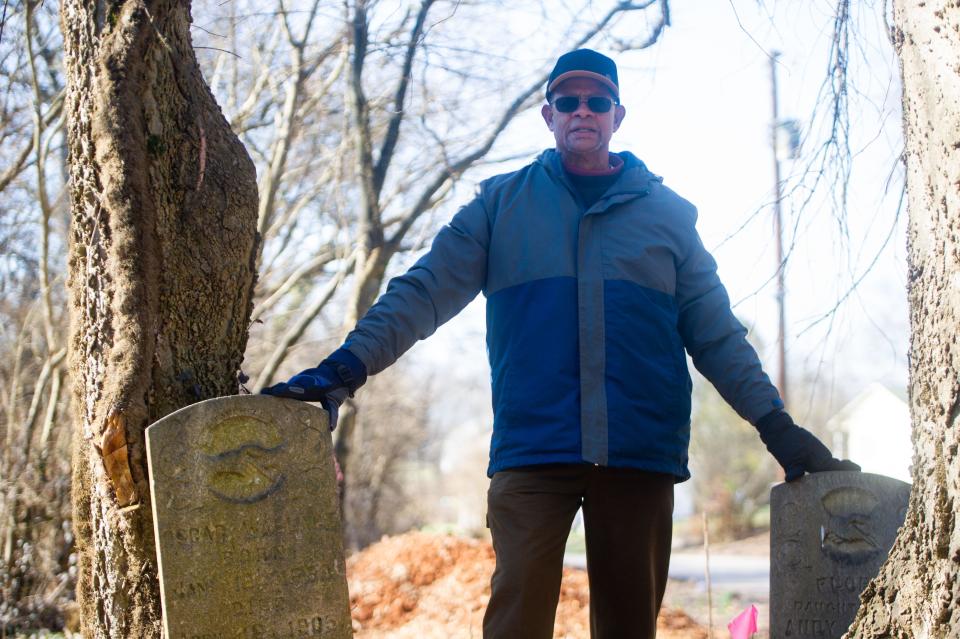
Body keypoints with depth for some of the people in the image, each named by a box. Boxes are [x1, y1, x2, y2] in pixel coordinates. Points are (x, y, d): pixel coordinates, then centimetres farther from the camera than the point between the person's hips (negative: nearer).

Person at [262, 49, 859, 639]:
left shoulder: (667, 213, 14)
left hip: (642, 454, 2)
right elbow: (424, 293, 1)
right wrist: (346, 368, -12)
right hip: (531, 452, -1)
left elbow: (716, 334, 12)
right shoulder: (501, 202, 11)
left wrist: (778, 427, 4)